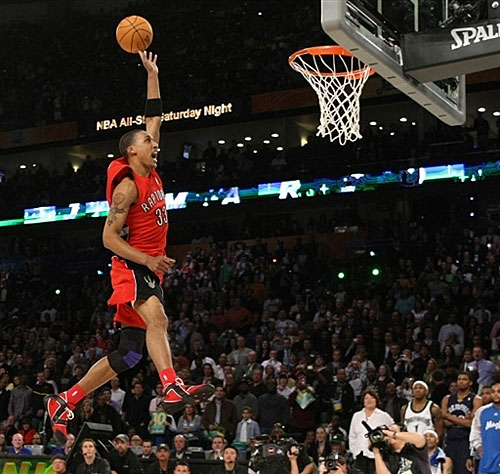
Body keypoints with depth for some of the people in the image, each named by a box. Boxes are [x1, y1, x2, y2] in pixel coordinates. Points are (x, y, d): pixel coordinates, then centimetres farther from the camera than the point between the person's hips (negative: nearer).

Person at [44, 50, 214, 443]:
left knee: (128, 355, 6)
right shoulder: (127, 186, -10)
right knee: (157, 319, -34)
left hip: (150, 270, 9)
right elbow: (110, 237, -14)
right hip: (131, 268, -9)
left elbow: (155, 118, 20)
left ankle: (64, 403, 14)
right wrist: (148, 260, -23)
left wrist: (152, 75, 19)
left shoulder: (151, 174, 13)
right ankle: (173, 388, -53)